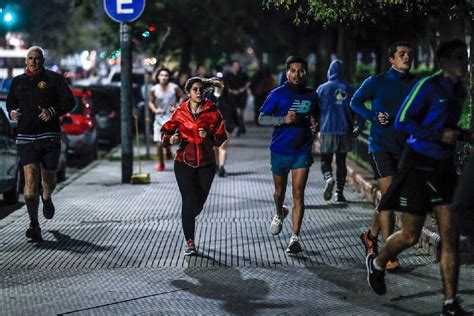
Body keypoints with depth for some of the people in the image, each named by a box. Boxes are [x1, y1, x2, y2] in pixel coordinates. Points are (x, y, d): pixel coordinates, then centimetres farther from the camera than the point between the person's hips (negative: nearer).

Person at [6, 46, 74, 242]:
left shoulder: (53, 79, 3)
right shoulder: (18, 82, 14)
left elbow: (69, 101, -2)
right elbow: (10, 102, 27)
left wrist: (52, 111, -18)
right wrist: (11, 112, 4)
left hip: (50, 137, -1)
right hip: (26, 136, 1)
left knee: (48, 177, 8)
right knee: (30, 177, -13)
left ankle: (46, 198, 47)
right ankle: (34, 225, -14)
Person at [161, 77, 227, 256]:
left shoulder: (213, 112, -2)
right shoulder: (180, 112, -1)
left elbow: (221, 137, 0)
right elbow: (166, 130, 7)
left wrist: (208, 137, -19)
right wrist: (170, 139, -15)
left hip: (206, 164, 1)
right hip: (184, 163, -1)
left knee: (199, 202, 8)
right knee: (189, 201, -11)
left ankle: (187, 221, 43)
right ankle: (189, 242, -2)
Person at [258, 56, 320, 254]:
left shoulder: (312, 96, 5)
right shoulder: (278, 94, -5)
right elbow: (262, 118, -7)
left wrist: (315, 125, 0)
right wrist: (284, 119, -22)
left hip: (302, 151, 1)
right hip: (280, 150, -1)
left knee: (298, 194, -7)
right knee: (280, 191, 16)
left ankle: (295, 238, -4)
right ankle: (279, 214, 49)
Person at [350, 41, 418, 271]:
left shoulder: (417, 85, 4)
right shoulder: (376, 82, -2)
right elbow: (355, 102, 7)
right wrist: (374, 117, -9)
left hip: (404, 148, 4)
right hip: (380, 146, -4)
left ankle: (371, 235, 39)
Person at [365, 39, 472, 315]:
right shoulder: (428, 86, -13)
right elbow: (402, 121, -15)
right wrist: (439, 135, -22)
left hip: (444, 168, 6)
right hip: (419, 165, -6)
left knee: (451, 236, -2)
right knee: (411, 236, 3)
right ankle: (377, 263, 34)